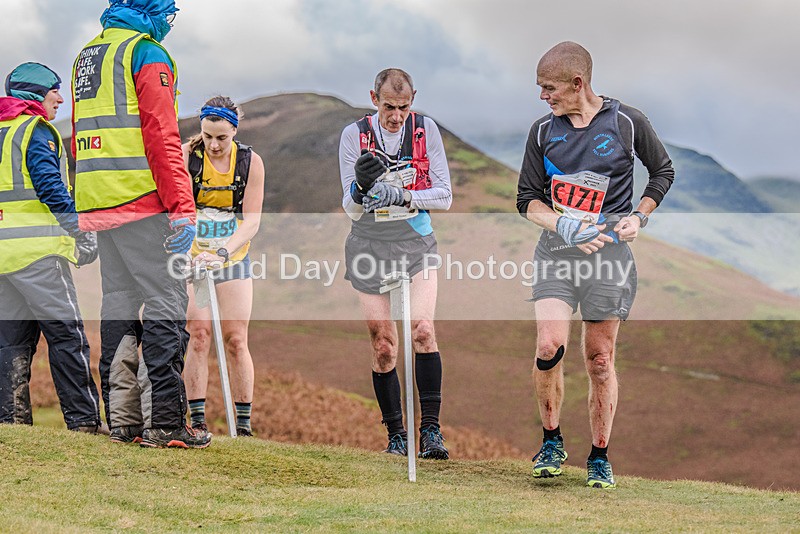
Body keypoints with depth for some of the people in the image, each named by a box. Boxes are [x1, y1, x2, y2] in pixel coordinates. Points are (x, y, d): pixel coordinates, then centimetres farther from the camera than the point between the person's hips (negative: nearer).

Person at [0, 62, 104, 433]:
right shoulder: (36, 130, -5)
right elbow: (49, 184, -14)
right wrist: (80, 231, -9)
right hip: (36, 248, -8)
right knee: (66, 333, -7)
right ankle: (84, 419, -9)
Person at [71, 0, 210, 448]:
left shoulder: (86, 57, 20)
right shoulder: (147, 53, -7)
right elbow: (162, 136, -15)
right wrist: (183, 207, -17)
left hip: (100, 205, 9)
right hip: (143, 201, -8)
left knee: (119, 303, 11)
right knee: (166, 303, -7)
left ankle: (123, 419, 11)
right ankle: (163, 421, -11)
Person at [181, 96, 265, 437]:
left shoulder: (250, 162, -7)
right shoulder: (186, 155, -12)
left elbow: (252, 220, -11)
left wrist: (223, 252, -26)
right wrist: (186, 250, -35)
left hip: (234, 258, 1)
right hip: (192, 258, -1)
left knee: (236, 340, -2)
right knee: (198, 336, -10)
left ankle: (244, 423, 3)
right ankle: (197, 421, -5)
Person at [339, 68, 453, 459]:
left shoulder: (426, 130, -2)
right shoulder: (354, 135, -5)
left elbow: (444, 195, -2)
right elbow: (351, 208, -5)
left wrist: (403, 196, -18)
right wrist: (361, 186, -27)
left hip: (416, 240, 0)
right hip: (371, 244, 0)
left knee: (422, 329, -17)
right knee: (383, 345, 2)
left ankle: (430, 429, -15)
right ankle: (395, 434, 13)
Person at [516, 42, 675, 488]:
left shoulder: (627, 123, -2)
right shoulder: (543, 131, 4)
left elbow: (664, 172, 12)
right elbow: (527, 198, 9)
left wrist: (639, 217, -3)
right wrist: (566, 227, -9)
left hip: (610, 252, -1)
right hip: (556, 251, 2)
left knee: (601, 360, 1)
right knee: (550, 346, -16)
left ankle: (600, 458, 17)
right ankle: (552, 441, 5)